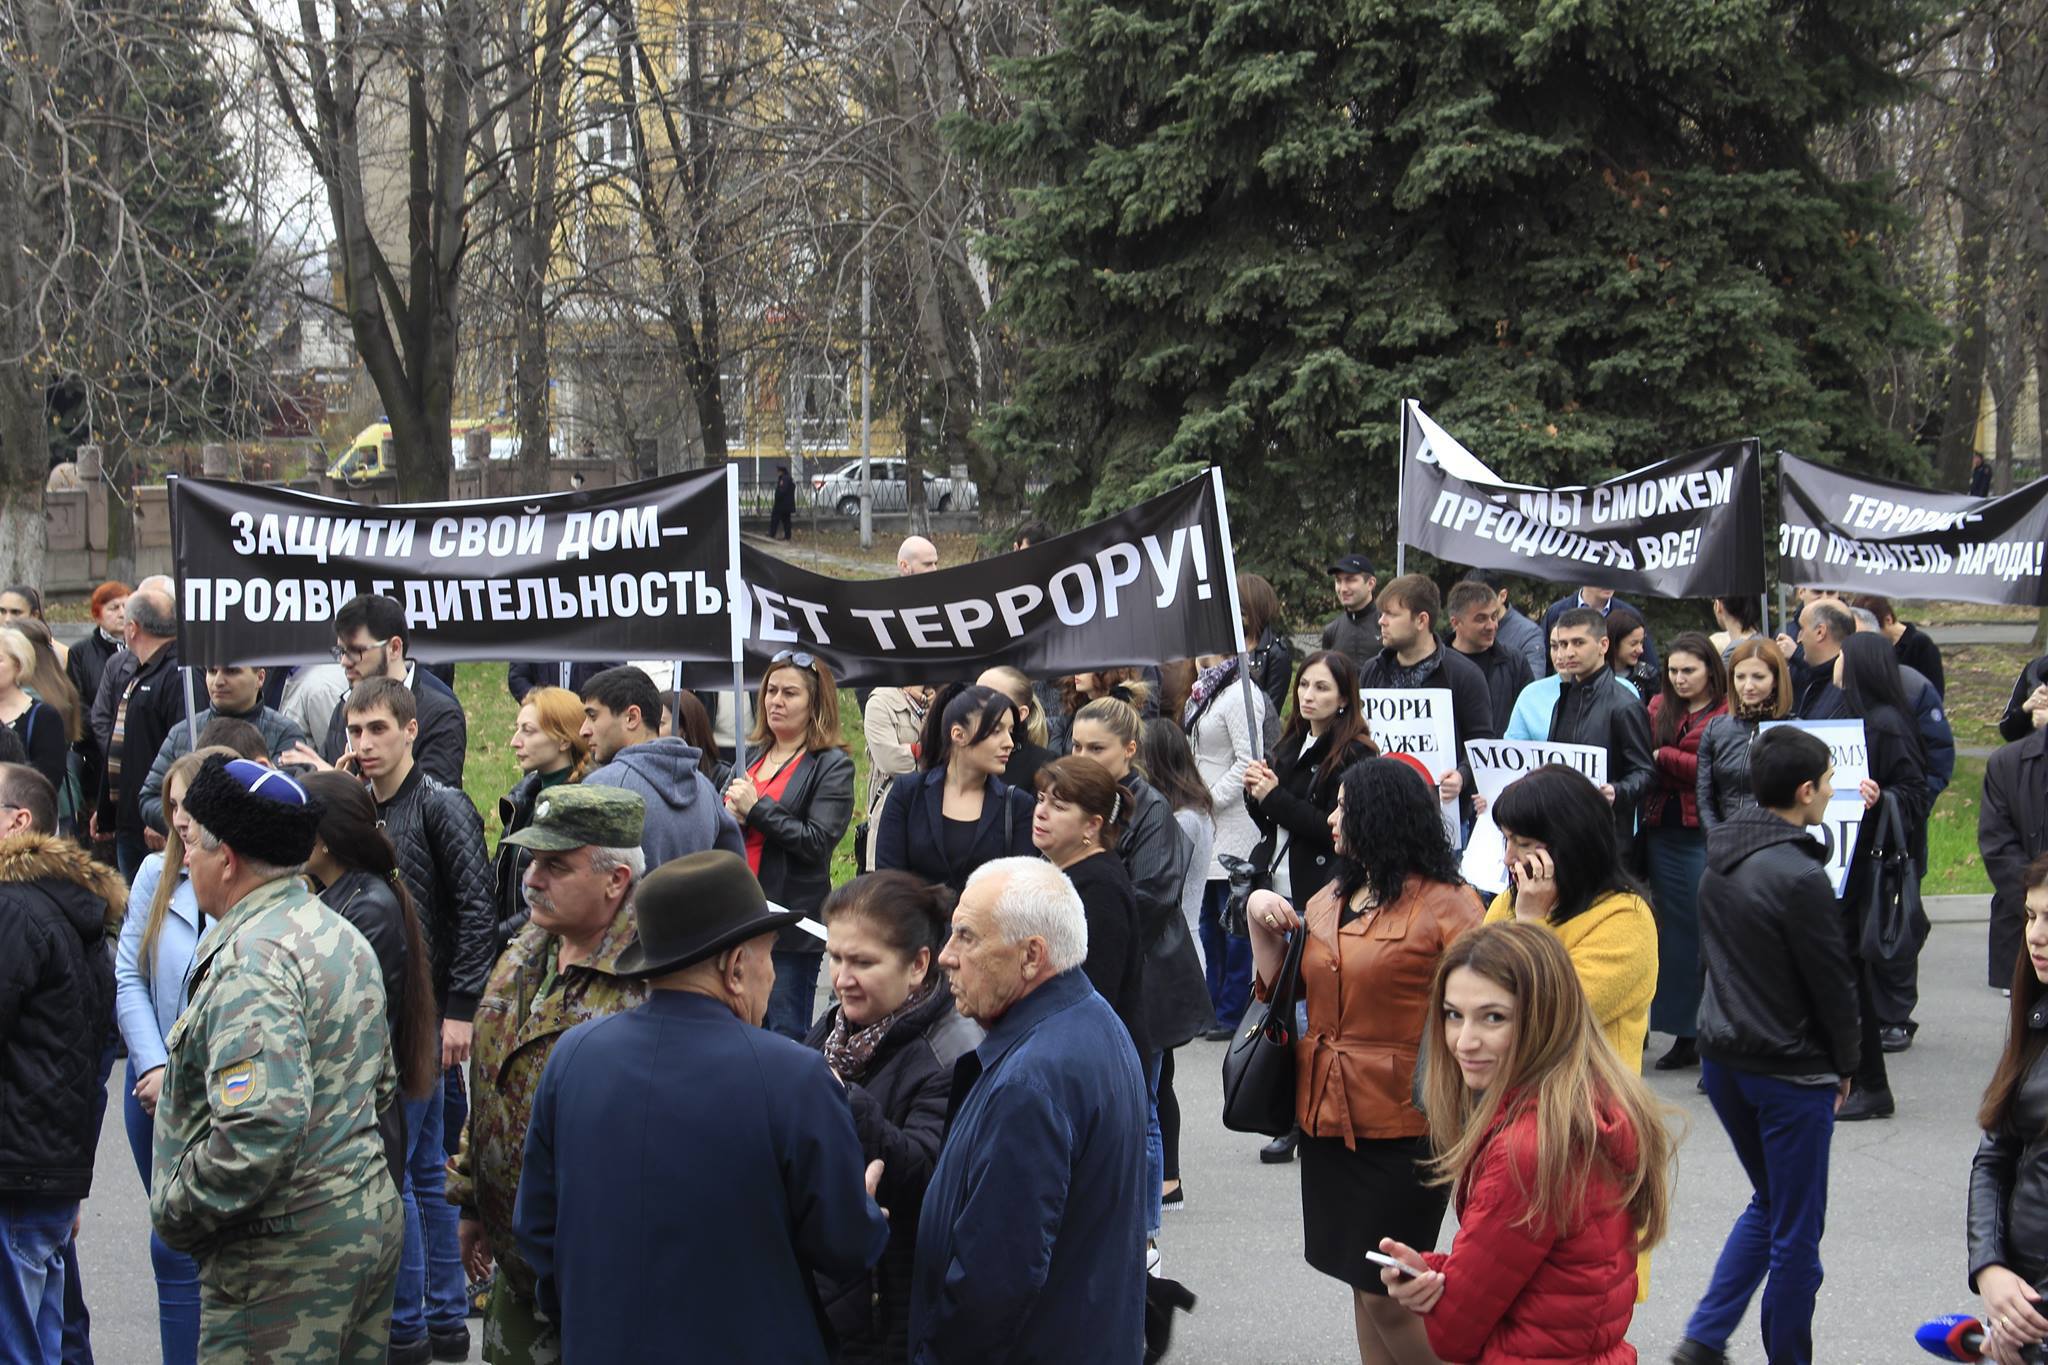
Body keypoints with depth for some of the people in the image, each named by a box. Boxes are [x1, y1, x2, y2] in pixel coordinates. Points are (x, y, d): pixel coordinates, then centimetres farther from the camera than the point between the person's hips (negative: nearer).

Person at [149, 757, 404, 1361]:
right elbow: (382, 1083, 21)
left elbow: (261, 1126, -29)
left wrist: (175, 1212, -16)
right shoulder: (342, 936, 14)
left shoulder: (251, 960, -19)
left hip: (289, 1254, -10)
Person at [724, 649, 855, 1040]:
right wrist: (732, 818, -2)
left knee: (787, 1038, -3)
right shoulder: (753, 756, 15)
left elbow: (818, 841, -14)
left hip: (791, 928, -7)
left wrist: (757, 808, -12)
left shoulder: (832, 765, -4)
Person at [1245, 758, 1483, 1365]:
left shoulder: (1446, 904, -10)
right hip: (1327, 1117, 7)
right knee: (1362, 1289, 14)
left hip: (1402, 1126, -7)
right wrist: (1260, 921, 5)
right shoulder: (1329, 900, 13)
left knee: (1389, 1296, -5)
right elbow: (1281, 991, 18)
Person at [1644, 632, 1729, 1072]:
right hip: (1663, 833, 6)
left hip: (1707, 834, -6)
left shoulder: (1730, 714, -5)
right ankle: (1684, 1034, 14)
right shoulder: (1658, 707, 12)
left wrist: (1664, 758, -8)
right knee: (1675, 932, 8)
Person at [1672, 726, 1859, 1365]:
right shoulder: (1799, 876, -22)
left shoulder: (1721, 853, 1)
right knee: (1796, 1231, 6)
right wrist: (1843, 1066, 0)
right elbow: (1832, 982, -13)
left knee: (1769, 1204, 23)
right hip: (1791, 1070, -8)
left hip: (1722, 1060, 8)